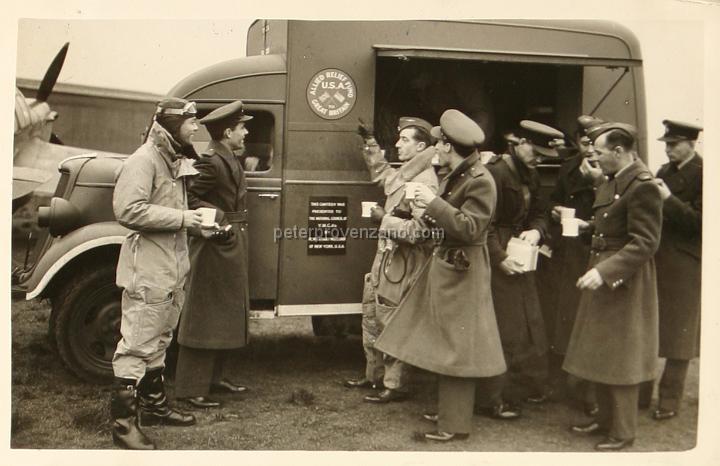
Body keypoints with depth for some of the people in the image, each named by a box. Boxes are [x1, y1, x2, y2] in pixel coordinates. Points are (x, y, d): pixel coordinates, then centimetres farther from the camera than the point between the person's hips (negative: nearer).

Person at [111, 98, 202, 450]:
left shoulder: (176, 161, 15)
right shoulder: (144, 160, -15)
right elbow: (128, 210, -25)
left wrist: (195, 218, 9)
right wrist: (180, 218, -22)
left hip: (172, 268, 10)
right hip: (147, 270, -10)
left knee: (158, 341, 19)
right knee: (137, 346, -5)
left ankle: (154, 405, 32)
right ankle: (123, 422, 3)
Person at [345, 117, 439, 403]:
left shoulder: (424, 181, -20)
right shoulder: (404, 173, 10)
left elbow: (420, 229, -28)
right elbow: (382, 174, 34)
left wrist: (385, 218, -18)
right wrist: (371, 144, 27)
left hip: (402, 263, -10)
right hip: (385, 256, 10)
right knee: (371, 317, 19)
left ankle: (396, 386, 11)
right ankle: (374, 376, 33)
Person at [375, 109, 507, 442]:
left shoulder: (479, 181, -18)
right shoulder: (453, 176, 10)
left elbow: (469, 228, -25)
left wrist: (434, 203, -25)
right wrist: (429, 213, -1)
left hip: (462, 272, -10)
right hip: (443, 265, 10)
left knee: (456, 347, -3)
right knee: (444, 343, 17)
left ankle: (456, 424, 7)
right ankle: (447, 409, 30)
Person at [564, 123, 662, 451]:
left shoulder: (642, 186, -20)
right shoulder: (611, 181, 9)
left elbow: (645, 243, -23)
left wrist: (604, 271, -28)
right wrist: (584, 225, 3)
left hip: (625, 284, -9)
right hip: (602, 278, 9)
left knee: (619, 359, 3)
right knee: (599, 355, 17)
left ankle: (623, 433, 17)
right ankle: (605, 419, 33)